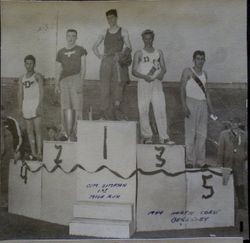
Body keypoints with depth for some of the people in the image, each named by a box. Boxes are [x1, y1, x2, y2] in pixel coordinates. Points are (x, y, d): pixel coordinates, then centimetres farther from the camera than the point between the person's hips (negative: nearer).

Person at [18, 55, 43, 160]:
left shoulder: (38, 76, -1)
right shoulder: (22, 78, 14)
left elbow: (41, 92, -9)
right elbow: (20, 93, 11)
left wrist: (40, 106, -19)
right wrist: (20, 108, 1)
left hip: (36, 104, -5)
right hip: (26, 105, 5)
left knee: (37, 129, -8)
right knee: (29, 130, 6)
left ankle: (39, 153, -5)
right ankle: (33, 153, 13)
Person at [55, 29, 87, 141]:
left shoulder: (80, 50, 11)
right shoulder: (61, 52, 19)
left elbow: (83, 68, 4)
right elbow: (58, 70, 18)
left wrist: (81, 82, -8)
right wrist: (56, 84, 5)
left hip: (76, 78, -2)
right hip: (64, 80, 3)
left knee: (76, 106, -8)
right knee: (66, 107, -6)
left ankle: (74, 133, -4)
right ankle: (68, 132, -4)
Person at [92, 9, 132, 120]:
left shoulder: (123, 32, 10)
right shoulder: (105, 33, 19)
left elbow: (128, 47, 1)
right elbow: (94, 46, 24)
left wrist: (120, 55, -14)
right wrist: (99, 56, 8)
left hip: (118, 62, -3)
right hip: (106, 61, 3)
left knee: (118, 86, -11)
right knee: (105, 87, -3)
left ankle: (116, 112, -9)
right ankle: (106, 114, -2)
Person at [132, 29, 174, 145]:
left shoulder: (159, 53, 15)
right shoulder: (139, 54, 7)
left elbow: (164, 68, 12)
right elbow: (134, 71, 1)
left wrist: (161, 74, -12)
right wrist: (144, 77, -15)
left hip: (157, 84, 2)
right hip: (143, 84, -1)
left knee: (161, 110, -6)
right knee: (143, 111, -2)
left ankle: (164, 137, -4)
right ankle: (146, 136, 8)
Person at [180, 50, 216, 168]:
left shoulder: (204, 74, 16)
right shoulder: (188, 72, -2)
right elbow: (182, 89, -7)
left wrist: (210, 107, 14)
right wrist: (184, 106, -16)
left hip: (203, 104, 6)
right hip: (191, 103, -6)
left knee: (202, 134, 6)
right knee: (190, 133, -4)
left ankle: (200, 161, 15)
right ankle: (190, 161, 3)